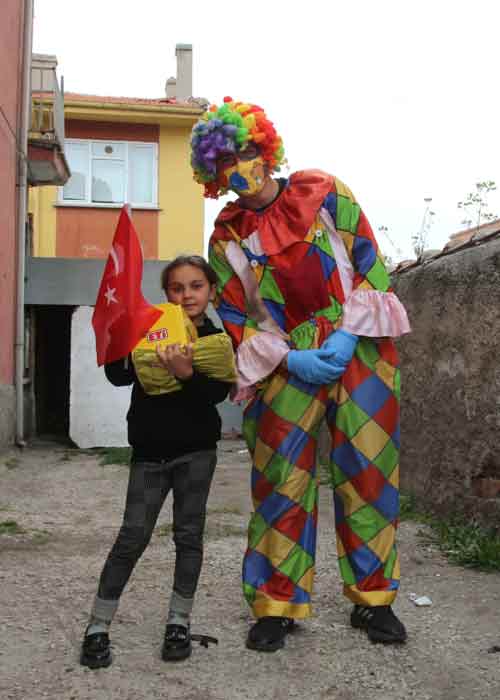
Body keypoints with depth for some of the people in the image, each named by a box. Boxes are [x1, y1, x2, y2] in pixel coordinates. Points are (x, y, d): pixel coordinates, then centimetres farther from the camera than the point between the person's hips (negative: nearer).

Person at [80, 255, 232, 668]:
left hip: (196, 450, 1)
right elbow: (117, 375, -8)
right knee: (133, 538, 0)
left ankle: (179, 622, 21)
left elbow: (218, 393, -16)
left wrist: (187, 374, -33)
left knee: (189, 534, 6)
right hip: (150, 450, 0)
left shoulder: (217, 340, -2)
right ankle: (98, 627, 10)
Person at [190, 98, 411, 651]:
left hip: (359, 350, 0)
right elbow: (236, 320, 3)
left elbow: (371, 266, -2)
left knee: (367, 473, 3)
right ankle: (278, 605, 13)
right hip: (287, 364, 1)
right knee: (282, 479, -1)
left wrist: (346, 337, -13)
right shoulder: (227, 238, 5)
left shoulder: (324, 193, 1)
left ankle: (372, 599, 18)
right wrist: (290, 360, -11)